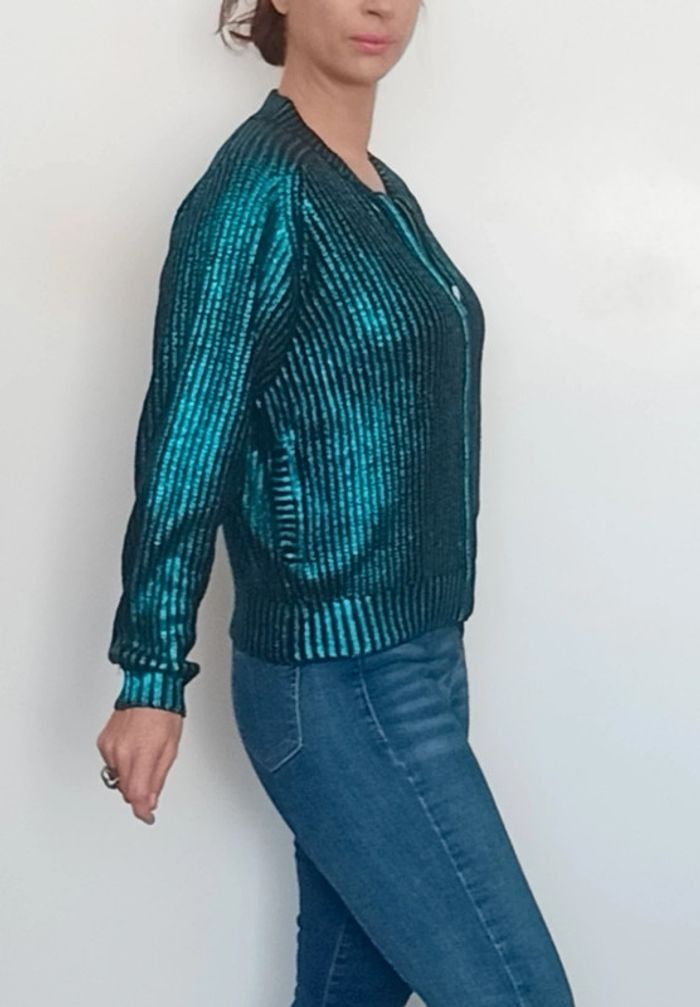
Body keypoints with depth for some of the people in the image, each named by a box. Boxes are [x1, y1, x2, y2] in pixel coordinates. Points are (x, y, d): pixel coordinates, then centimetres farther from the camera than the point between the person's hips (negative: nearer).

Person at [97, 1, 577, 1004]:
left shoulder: (386, 194, 12)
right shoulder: (259, 186, -13)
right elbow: (187, 440, -15)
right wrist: (152, 677, -14)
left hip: (409, 661, 8)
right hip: (341, 687, -8)